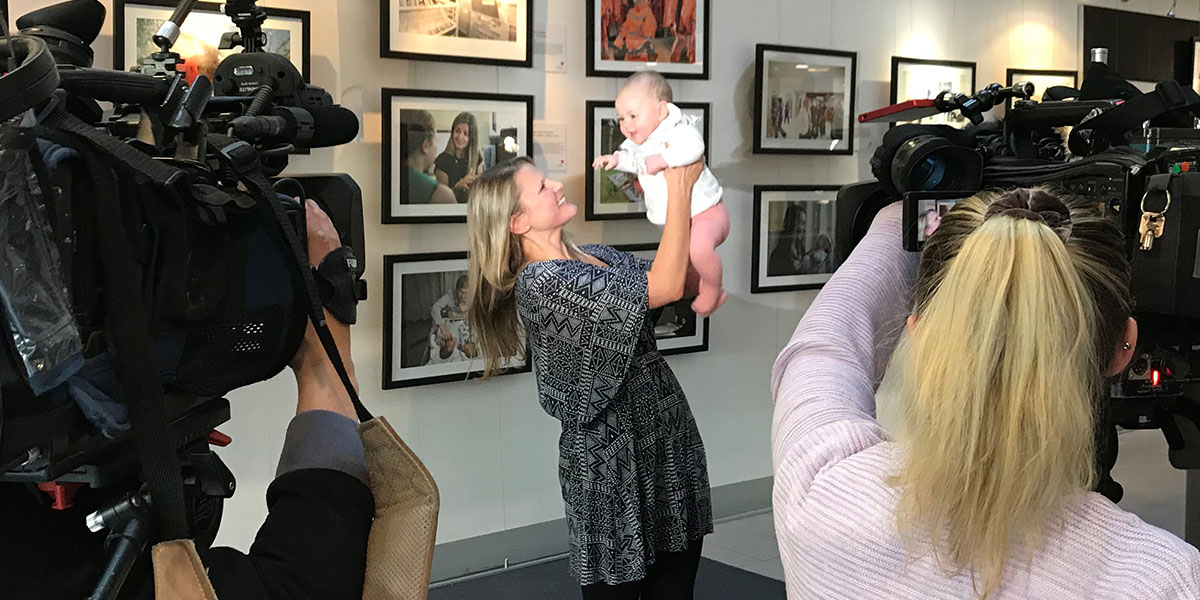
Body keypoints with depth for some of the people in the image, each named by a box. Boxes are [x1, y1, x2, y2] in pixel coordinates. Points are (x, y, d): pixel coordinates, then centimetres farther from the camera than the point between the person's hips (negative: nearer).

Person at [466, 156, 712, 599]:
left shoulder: (600, 258, 10)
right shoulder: (541, 282, -17)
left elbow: (687, 283, 12)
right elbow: (666, 286, -21)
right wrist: (679, 191, -13)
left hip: (670, 444, 8)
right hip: (613, 460, -8)